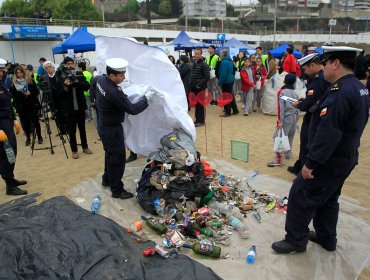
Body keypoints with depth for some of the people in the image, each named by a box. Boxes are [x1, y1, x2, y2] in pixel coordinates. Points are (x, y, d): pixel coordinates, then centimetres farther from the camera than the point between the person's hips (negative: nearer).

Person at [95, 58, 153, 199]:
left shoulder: (101, 79, -6)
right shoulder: (114, 93, -33)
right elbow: (132, 109, -26)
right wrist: (146, 98, -15)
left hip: (104, 125, 9)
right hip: (112, 129, -9)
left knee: (110, 153, 25)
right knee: (117, 158, 4)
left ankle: (107, 179, 44)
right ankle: (117, 190, 17)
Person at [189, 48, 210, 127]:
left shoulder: (204, 64, -9)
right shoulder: (193, 63, 15)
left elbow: (207, 77, -14)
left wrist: (199, 84, -18)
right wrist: (190, 83, 12)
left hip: (200, 88, -7)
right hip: (193, 87, 7)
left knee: (200, 104, -2)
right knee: (195, 103, 11)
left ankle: (201, 121, 5)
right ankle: (197, 119, 21)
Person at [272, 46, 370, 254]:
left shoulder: (340, 93, -25)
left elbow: (328, 134, -30)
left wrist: (311, 163, -26)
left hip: (330, 160, -10)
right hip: (347, 157, 10)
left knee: (300, 196, 2)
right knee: (328, 198, 22)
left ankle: (296, 239, 16)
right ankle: (326, 237, 36)